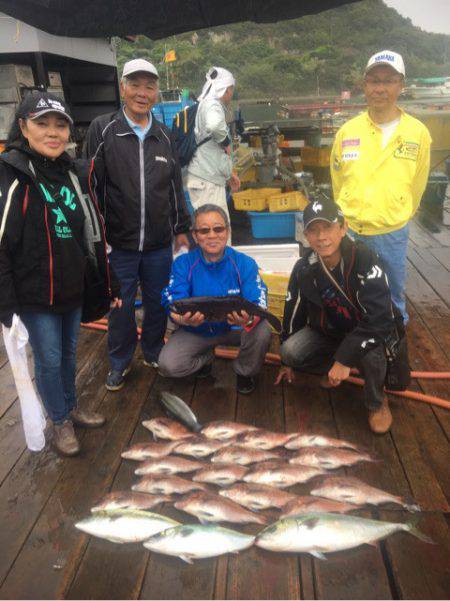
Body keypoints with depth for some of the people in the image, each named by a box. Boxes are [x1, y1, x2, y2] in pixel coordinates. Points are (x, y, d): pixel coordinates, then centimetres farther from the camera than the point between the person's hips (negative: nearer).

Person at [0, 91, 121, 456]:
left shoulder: (75, 174, 5)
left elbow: (95, 233, 10)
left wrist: (110, 285, 11)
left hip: (73, 288, 5)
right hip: (34, 293, -5)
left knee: (69, 352, 20)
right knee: (49, 359, 7)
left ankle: (72, 408, 42)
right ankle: (60, 422, 30)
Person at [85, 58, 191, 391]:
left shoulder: (164, 135, 8)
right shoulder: (102, 129, -4)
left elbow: (175, 186, 14)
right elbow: (92, 187, -5)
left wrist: (181, 229, 13)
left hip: (159, 243, 3)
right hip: (118, 243, -3)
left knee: (158, 302, 14)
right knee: (120, 306, 9)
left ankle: (154, 353, 36)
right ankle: (120, 361, 30)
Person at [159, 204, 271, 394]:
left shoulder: (245, 264, -16)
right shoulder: (182, 264, -14)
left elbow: (259, 304, -24)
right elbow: (173, 307, -20)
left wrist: (250, 319, -49)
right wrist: (185, 319, -45)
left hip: (235, 328, 0)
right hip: (196, 331, 1)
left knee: (262, 330, -31)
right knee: (168, 365, -22)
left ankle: (245, 372, 4)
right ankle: (205, 358, 16)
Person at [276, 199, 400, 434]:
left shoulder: (364, 260, -28)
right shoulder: (304, 269, -14)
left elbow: (379, 319, -33)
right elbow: (293, 312, 0)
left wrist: (344, 359, -32)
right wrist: (288, 362, 10)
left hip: (368, 332, -3)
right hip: (326, 331, 4)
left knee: (370, 352, -37)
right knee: (290, 352, -20)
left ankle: (377, 402, -3)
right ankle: (332, 369, 12)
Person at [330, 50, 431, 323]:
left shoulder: (418, 133, -5)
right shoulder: (348, 132, -3)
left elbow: (417, 186, 6)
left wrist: (397, 219, 13)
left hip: (393, 234, 0)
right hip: (350, 231, 0)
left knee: (395, 297, 17)